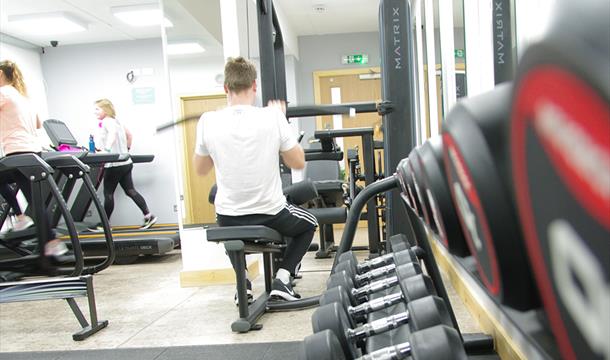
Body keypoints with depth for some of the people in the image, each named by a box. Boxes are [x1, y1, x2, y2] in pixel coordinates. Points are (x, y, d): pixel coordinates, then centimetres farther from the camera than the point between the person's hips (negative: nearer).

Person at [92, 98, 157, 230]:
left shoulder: (107, 121, -10)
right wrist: (127, 149, 28)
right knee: (130, 191, 8)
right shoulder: (116, 121, 17)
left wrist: (107, 149, -38)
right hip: (125, 162, 9)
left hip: (114, 164, -9)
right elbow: (129, 135, 25)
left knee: (108, 193, 1)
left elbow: (113, 132, -30)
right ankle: (148, 216, 2)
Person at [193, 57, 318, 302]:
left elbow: (201, 170, 6)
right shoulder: (272, 116, -14)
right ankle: (282, 278, 11)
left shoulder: (208, 121, -9)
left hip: (229, 219, 2)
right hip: (271, 214, -2)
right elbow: (298, 163, -2)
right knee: (309, 224, 30)